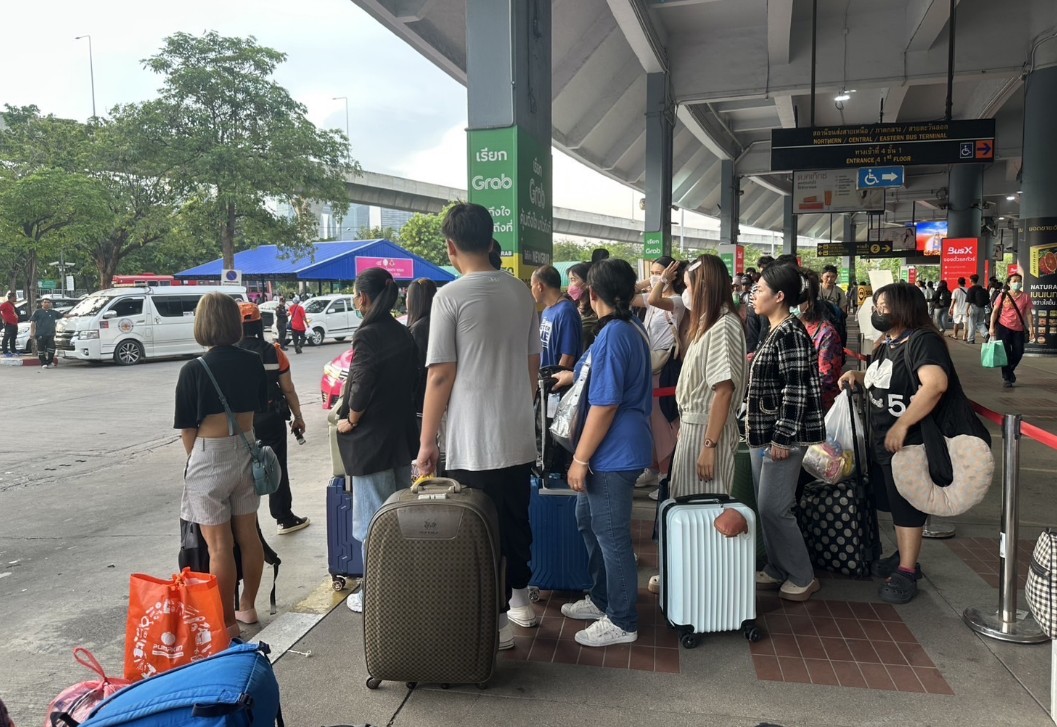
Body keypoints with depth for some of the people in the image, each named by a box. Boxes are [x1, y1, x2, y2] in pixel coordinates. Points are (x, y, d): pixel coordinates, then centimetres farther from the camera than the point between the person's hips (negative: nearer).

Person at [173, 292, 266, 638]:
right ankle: (248, 607, 31)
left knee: (219, 545, 3)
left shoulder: (194, 370, -15)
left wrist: (195, 459, 9)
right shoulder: (253, 362, -2)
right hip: (246, 451, 5)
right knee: (248, 535, 16)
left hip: (210, 457, -5)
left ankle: (227, 622, 12)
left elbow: (187, 428, -8)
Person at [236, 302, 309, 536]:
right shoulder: (273, 352, -7)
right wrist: (298, 417, 7)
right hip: (271, 418, -1)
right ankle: (284, 518, 16)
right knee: (277, 468, 9)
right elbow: (288, 389, -4)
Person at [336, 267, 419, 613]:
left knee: (372, 519, 3)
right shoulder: (403, 334, 6)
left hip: (371, 438, -8)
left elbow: (361, 388, -20)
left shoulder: (367, 334, -17)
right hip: (401, 432, 8)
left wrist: (350, 421, -5)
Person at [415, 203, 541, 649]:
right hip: (519, 436, 6)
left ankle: (496, 622, 14)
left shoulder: (450, 297, -12)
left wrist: (426, 442, -5)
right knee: (516, 522, 20)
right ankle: (519, 598, 36)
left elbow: (441, 377, -13)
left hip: (473, 443, -6)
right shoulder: (521, 293, 6)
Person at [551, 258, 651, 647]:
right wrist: (573, 376, 45)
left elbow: (604, 405, -24)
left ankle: (622, 622, 17)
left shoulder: (613, 335, -21)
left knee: (611, 534, 2)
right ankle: (602, 598, 36)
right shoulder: (632, 327, 9)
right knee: (588, 521, 22)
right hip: (615, 449, 10)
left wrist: (580, 458, -18)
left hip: (613, 453, -10)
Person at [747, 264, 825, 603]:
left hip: (782, 436, -10)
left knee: (774, 508, -4)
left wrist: (783, 437, -22)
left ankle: (802, 577, 11)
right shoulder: (775, 332, 12)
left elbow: (796, 391, -22)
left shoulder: (791, 333, -17)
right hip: (764, 433, 10)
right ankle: (776, 569, 26)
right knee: (765, 507, 14)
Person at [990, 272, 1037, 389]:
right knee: (1005, 353, 1)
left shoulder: (1025, 297, 2)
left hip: (1018, 329, 2)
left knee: (1018, 353, 2)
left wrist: (1031, 329, -3)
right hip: (1003, 327, -2)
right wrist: (992, 327, -7)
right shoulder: (1003, 296, -2)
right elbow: (995, 311, 0)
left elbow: (1028, 313, 3)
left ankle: (1010, 370, 33)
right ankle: (1006, 378, 12)